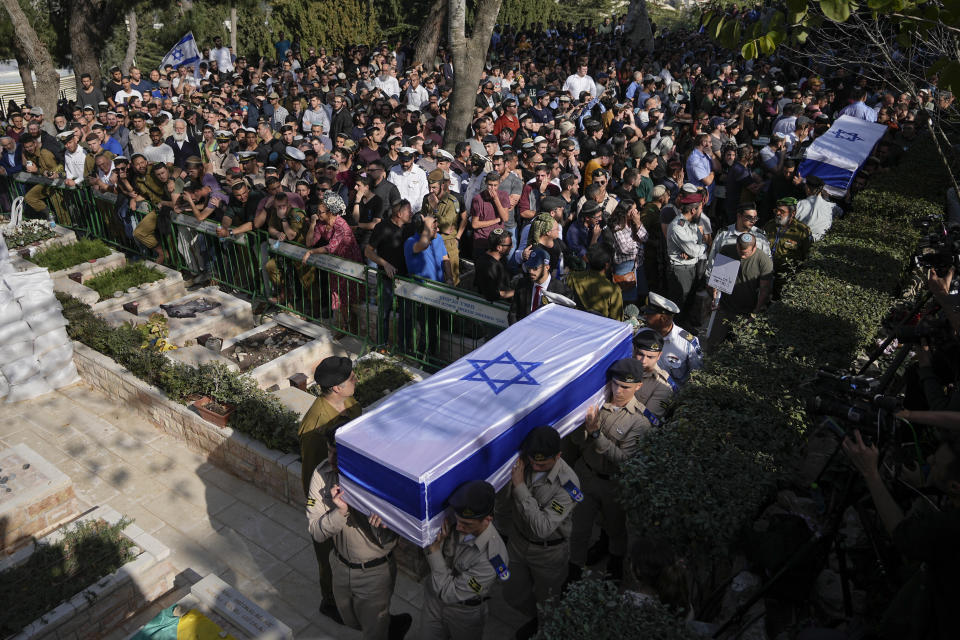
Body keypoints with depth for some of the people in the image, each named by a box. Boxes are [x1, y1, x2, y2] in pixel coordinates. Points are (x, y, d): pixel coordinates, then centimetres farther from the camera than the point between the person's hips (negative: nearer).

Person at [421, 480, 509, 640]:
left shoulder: (493, 559, -37)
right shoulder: (451, 523, -22)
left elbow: (448, 593, -30)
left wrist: (435, 549, -32)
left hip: (464, 613, -4)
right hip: (433, 599, 4)